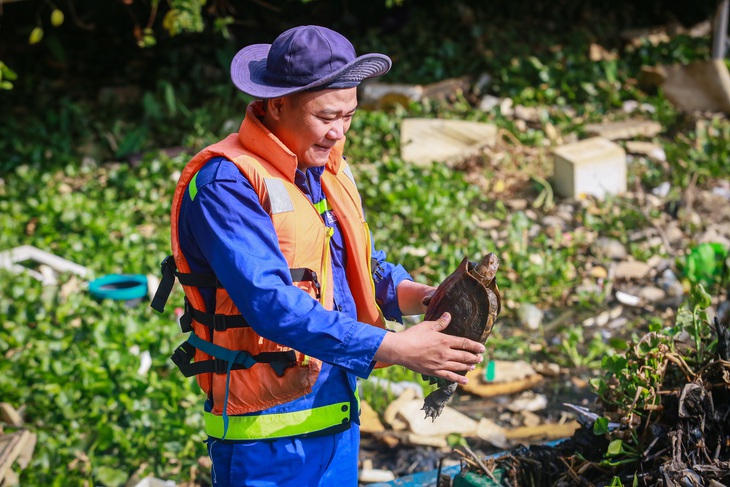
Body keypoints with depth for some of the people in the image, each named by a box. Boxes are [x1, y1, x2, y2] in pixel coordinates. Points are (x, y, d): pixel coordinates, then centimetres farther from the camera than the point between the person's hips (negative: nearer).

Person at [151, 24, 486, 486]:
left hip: (338, 411, 8)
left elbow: (364, 268, 17)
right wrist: (395, 348, -27)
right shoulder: (226, 184, -17)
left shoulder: (328, 168, 11)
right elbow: (271, 303, -27)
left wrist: (422, 297, -5)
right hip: (268, 430, -8)